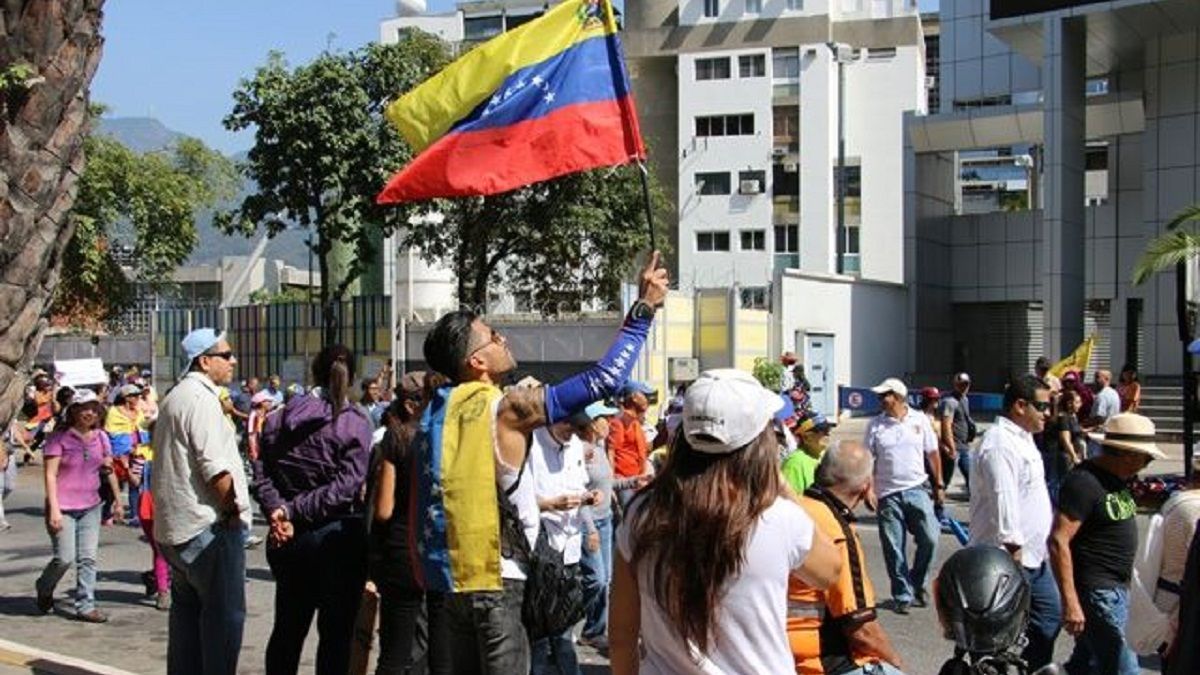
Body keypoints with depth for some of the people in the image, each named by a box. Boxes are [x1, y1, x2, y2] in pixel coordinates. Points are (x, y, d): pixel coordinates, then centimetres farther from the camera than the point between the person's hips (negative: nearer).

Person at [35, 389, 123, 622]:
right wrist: (54, 509, -17)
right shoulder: (59, 438, -8)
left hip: (90, 507, 5)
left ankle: (86, 606, 7)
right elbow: (50, 474, -11)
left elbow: (109, 471, 16)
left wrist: (117, 500, 15)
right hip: (63, 508, -5)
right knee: (65, 558, -5)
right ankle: (44, 590, 24)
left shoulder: (101, 438, 7)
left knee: (88, 558, 2)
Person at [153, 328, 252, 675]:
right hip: (208, 527, -10)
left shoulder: (174, 397, 17)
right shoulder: (201, 398, -16)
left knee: (187, 608, 17)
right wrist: (233, 510, -12)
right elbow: (215, 467, -23)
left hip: (175, 526, 10)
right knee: (224, 614, -5)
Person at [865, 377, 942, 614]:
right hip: (888, 494, 0)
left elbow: (932, 453, 9)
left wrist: (939, 485, 9)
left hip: (917, 489, 0)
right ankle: (902, 595, 14)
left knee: (930, 539, -6)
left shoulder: (919, 419, 3)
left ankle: (917, 583, 18)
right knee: (894, 549, 2)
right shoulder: (875, 425, 1)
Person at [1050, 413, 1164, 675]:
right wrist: (1070, 602, -26)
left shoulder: (1117, 479, 11)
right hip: (1097, 592, -10)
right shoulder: (1084, 482, -19)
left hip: (1117, 589, 10)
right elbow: (1058, 541, -24)